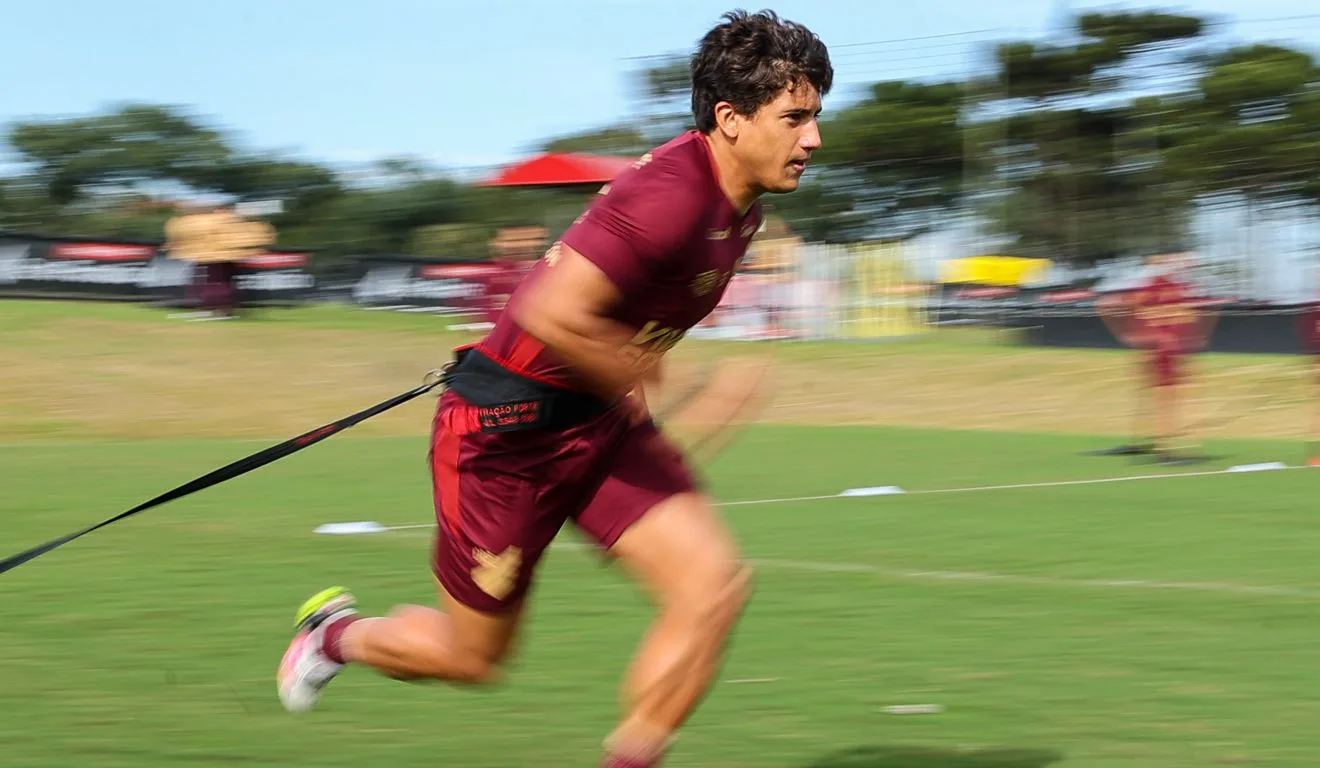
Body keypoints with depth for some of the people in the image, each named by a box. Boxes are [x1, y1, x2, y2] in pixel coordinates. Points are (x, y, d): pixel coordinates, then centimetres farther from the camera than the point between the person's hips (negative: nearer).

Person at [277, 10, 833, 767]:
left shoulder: (740, 208, 2)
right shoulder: (671, 195, -29)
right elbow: (552, 316, -35)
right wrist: (638, 380, -24)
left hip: (597, 422, 8)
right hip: (507, 430, -8)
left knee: (716, 582, -11)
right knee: (473, 657, 9)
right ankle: (337, 632, 40)